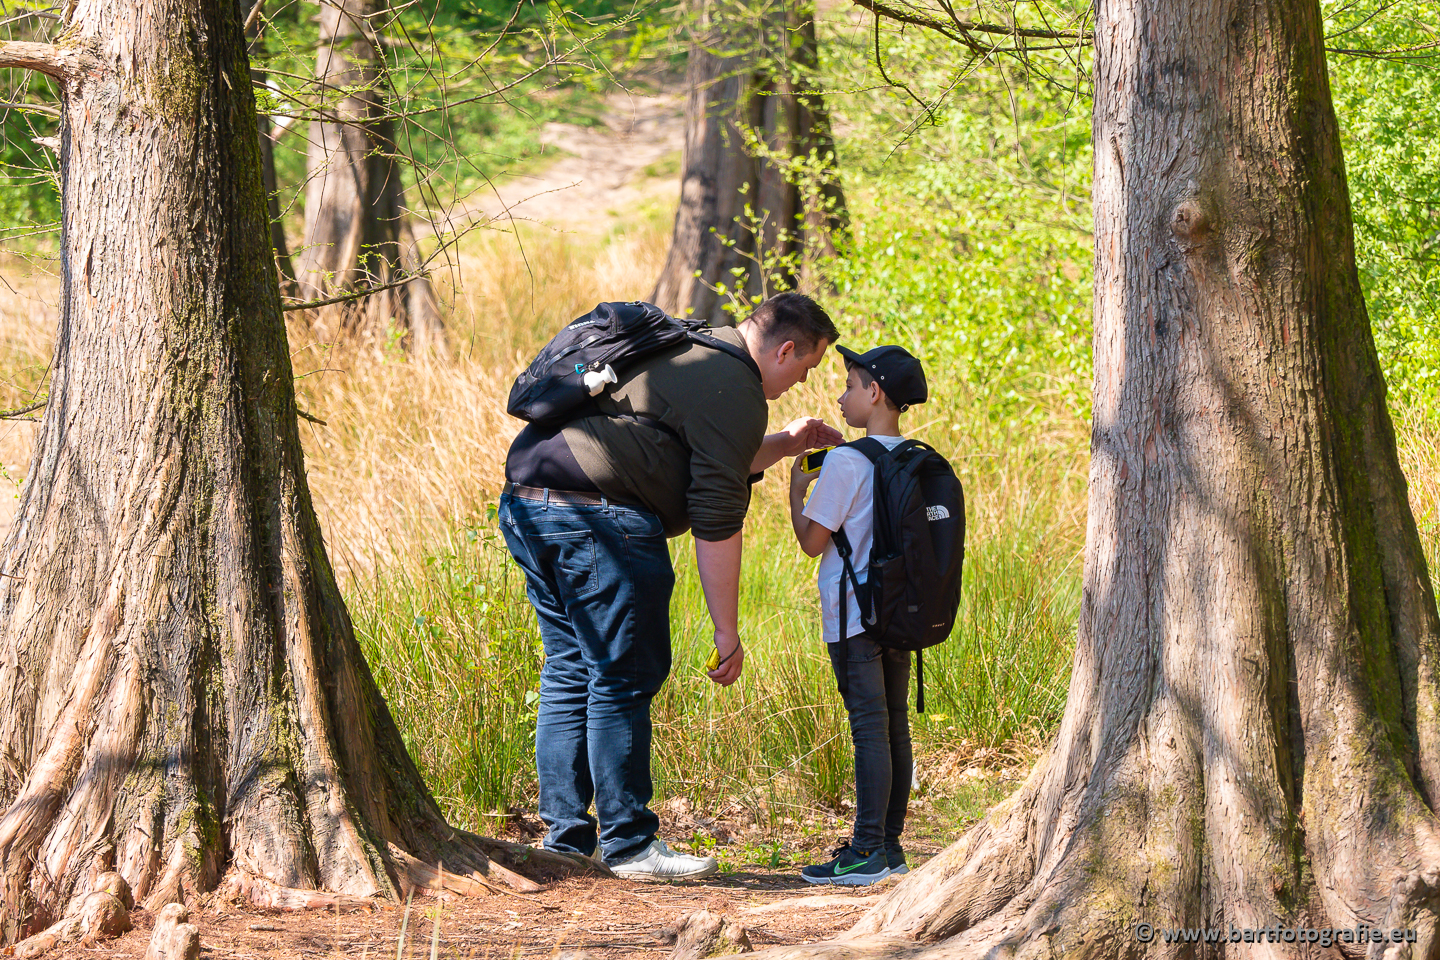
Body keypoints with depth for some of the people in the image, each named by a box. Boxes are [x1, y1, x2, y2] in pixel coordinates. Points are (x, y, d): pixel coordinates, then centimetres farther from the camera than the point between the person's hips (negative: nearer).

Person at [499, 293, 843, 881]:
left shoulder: (691, 353, 24)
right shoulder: (734, 393, -7)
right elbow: (716, 520, -10)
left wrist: (784, 445, 40)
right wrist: (726, 630, -6)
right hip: (598, 518, -10)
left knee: (570, 675, 14)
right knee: (623, 681, -3)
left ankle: (565, 839, 16)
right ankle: (629, 843, 0)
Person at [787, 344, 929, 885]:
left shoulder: (845, 463, -14)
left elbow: (813, 541, -11)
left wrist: (796, 490, 5)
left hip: (855, 617, -7)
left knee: (869, 727, -9)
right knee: (894, 724, 10)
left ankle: (868, 850, -10)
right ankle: (890, 844, 15)